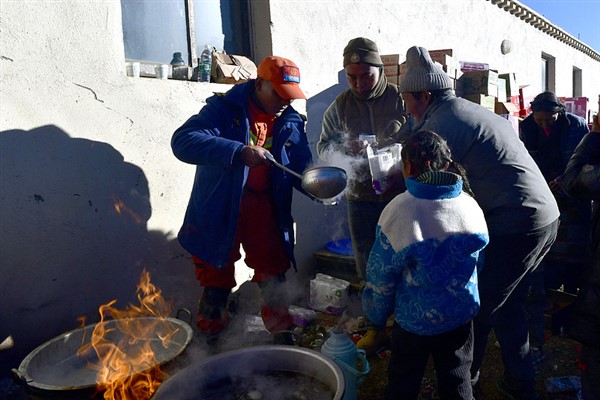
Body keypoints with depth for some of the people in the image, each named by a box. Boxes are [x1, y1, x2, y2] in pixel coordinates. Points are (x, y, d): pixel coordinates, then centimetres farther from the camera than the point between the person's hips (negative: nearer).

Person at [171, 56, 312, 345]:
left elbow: (301, 167, 4)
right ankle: (211, 342, 30)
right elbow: (183, 141, -27)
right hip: (219, 211, -3)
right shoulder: (224, 109, -13)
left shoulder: (291, 121, 3)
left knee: (274, 275, 12)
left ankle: (281, 332, 33)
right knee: (217, 279, 9)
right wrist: (238, 152, -38)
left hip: (264, 209, 4)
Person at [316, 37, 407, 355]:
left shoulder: (400, 99, -3)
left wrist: (399, 179, -19)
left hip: (399, 196, -2)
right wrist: (344, 149, -15)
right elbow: (323, 147, 7)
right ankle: (375, 327, 29)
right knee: (367, 267, 12)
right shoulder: (339, 107, 5)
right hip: (360, 200, 3)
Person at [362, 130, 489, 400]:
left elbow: (380, 276, -15)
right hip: (462, 314, 4)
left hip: (415, 318, -3)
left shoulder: (399, 209, -22)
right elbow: (478, 253, 6)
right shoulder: (470, 205, -9)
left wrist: (378, 316, 2)